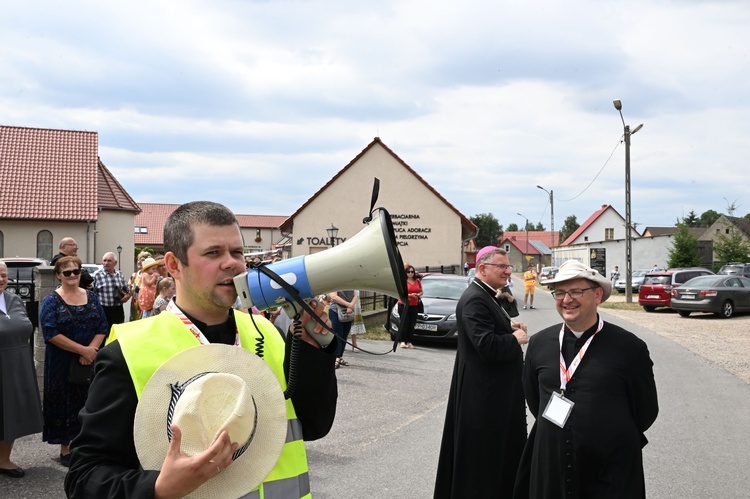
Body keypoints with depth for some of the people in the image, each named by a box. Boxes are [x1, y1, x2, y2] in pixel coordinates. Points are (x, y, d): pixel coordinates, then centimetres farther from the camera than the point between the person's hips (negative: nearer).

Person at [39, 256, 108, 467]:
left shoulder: (91, 297, 8)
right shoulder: (51, 301, -4)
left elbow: (102, 327, 4)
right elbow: (50, 333, -15)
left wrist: (90, 350, -14)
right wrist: (82, 350, -19)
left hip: (89, 361, 3)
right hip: (61, 363, -3)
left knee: (88, 403, 7)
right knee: (64, 403, 3)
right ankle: (65, 448, 15)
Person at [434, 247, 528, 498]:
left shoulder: (485, 295, 10)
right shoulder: (475, 299, -22)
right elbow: (487, 346, -29)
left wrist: (509, 326, 4)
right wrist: (516, 339, -13)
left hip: (493, 386, 11)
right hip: (484, 390, -11)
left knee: (499, 445, 20)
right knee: (482, 450, 2)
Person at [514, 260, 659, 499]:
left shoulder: (630, 348, -9)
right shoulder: (539, 343, 1)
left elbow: (645, 411, 1)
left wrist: (610, 439, 9)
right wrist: (556, 432, 10)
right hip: (549, 469, 3)